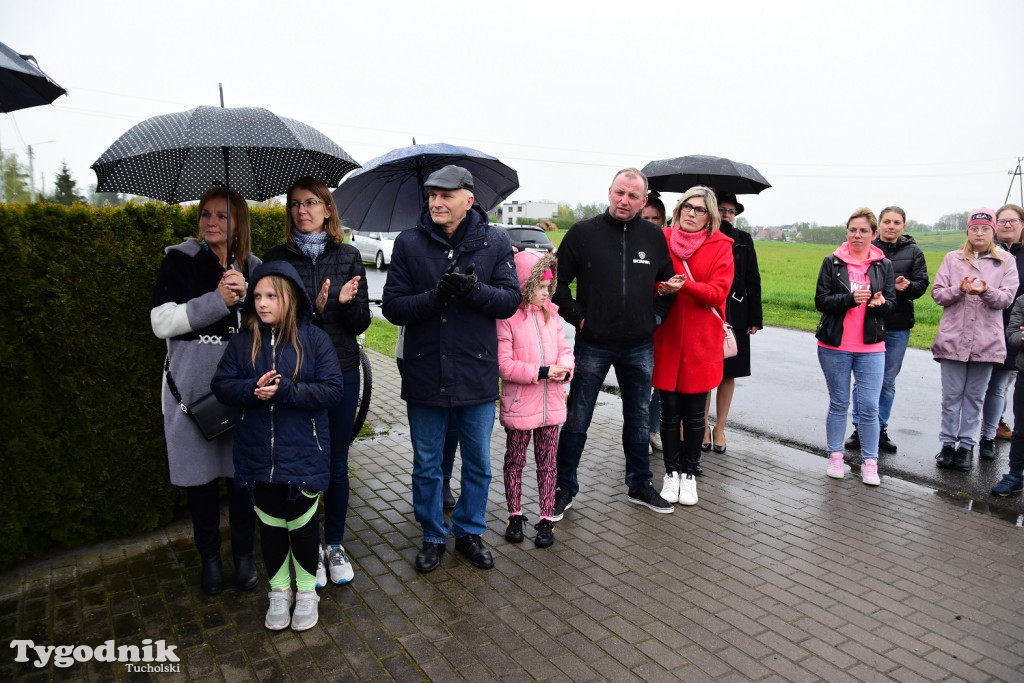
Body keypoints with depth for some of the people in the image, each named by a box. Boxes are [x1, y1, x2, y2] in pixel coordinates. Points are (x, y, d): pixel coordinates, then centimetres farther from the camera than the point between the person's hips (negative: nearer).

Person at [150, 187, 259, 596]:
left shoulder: (252, 267, 8)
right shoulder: (180, 261, 1)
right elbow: (161, 322, -8)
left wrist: (245, 296, -15)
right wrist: (218, 300, -16)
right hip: (193, 385, -1)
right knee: (200, 473, 7)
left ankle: (243, 555, 25)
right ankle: (210, 558, 26)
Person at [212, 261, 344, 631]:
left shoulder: (314, 339, -9)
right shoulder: (244, 341, 0)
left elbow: (332, 390, -14)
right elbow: (221, 385, -1)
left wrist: (284, 390, -25)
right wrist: (252, 390, -21)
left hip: (304, 454, -3)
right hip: (259, 455, 3)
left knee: (302, 524, 12)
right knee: (270, 525, 16)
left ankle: (306, 590, 33)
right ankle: (279, 590, 36)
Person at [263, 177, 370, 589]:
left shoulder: (348, 257, 4)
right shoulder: (276, 258, 2)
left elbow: (361, 323, 3)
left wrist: (346, 301, -18)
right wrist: (313, 310, -19)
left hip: (341, 372, 1)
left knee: (337, 465, 10)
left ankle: (335, 545, 29)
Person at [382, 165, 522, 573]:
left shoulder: (495, 243, 0)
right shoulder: (409, 244, -1)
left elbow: (510, 300, -6)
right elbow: (393, 306, -6)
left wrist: (474, 289, -24)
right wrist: (434, 297, -23)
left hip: (477, 375, 0)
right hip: (424, 375, 0)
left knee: (479, 464, 15)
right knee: (426, 466, 14)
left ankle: (469, 531, 37)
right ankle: (433, 536, 35)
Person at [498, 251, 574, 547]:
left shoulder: (551, 313, 6)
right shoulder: (506, 317, -13)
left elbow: (564, 347, 8)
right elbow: (503, 364, -18)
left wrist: (564, 368, -14)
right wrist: (541, 372, -21)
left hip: (551, 403, 5)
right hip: (518, 406, -5)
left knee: (547, 463, 13)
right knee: (515, 462, 12)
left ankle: (546, 519, 25)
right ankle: (515, 515, 29)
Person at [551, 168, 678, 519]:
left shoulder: (654, 237, 4)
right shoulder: (583, 232, -4)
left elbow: (668, 282, 16)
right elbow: (557, 280, 0)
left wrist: (656, 315, 5)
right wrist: (576, 316, -6)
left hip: (640, 347, 3)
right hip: (592, 345, -3)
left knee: (639, 418, 15)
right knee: (576, 421, 5)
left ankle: (640, 484, 32)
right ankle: (564, 489, 19)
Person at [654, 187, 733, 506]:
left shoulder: (721, 246, 2)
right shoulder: (663, 239, 4)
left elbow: (718, 291, -8)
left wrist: (685, 284, -23)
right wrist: (660, 287, -18)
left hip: (701, 341, 0)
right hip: (667, 337, 1)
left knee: (694, 414, 8)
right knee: (670, 412, 7)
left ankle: (689, 474, 25)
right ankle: (671, 472, 23)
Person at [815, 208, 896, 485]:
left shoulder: (884, 265, 5)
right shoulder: (832, 262, 1)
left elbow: (891, 302, 2)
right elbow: (821, 300, -6)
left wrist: (878, 303, -22)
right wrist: (851, 299, -22)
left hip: (871, 348, 1)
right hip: (834, 346, -1)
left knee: (869, 407, 0)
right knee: (838, 404, 10)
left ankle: (870, 463, 11)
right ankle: (835, 457, 21)